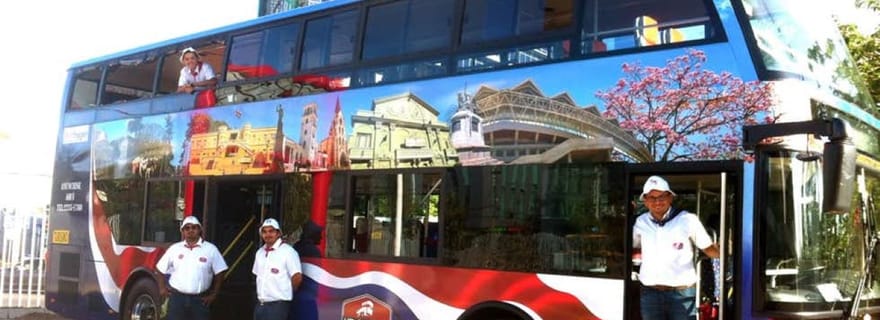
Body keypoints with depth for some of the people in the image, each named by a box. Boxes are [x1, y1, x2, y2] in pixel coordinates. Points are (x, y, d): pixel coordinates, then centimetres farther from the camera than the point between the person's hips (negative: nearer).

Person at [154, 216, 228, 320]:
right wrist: (162, 288, 8)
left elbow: (219, 273, 3)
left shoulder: (211, 249, 0)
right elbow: (161, 269, 15)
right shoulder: (174, 249, 5)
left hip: (200, 300, -1)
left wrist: (213, 295, 1)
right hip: (177, 298, 1)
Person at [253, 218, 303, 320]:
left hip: (278, 305, -7)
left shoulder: (288, 251, -12)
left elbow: (297, 277, -14)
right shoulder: (260, 253, 12)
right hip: (260, 304, 7)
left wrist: (285, 292, 0)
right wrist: (263, 292, 12)